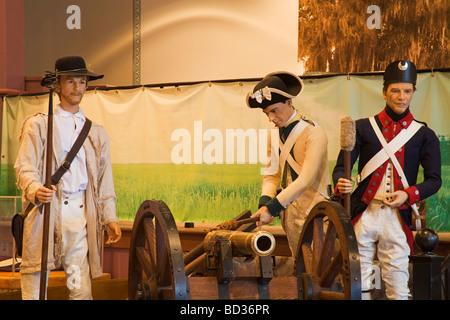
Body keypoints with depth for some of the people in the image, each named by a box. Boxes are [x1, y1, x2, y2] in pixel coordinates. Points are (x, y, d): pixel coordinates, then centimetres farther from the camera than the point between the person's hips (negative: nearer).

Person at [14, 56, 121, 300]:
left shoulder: (97, 133, 22)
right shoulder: (38, 125, 11)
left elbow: (104, 179, 19)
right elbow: (25, 167, 1)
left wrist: (109, 218, 8)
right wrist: (35, 190, -20)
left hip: (80, 213, 3)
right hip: (45, 209, -2)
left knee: (81, 289, -5)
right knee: (35, 288, -7)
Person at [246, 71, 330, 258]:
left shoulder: (314, 134, -14)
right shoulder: (275, 134, 9)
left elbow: (306, 180, -21)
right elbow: (272, 174, 9)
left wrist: (272, 208, -24)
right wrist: (265, 204, -11)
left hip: (312, 214, -7)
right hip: (289, 213, 7)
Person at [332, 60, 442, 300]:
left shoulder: (424, 136, 8)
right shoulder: (362, 128, 7)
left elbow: (434, 180, 6)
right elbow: (341, 166, 4)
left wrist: (408, 194, -13)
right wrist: (340, 184, -19)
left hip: (397, 217, 0)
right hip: (363, 215, 0)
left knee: (397, 286, 1)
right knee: (358, 282, 3)